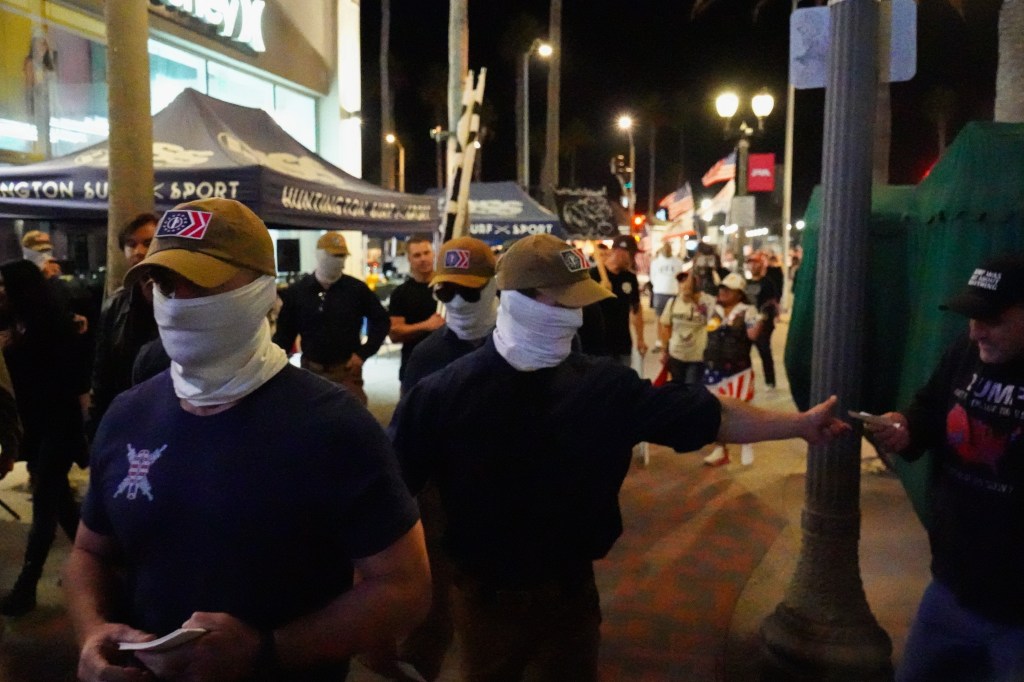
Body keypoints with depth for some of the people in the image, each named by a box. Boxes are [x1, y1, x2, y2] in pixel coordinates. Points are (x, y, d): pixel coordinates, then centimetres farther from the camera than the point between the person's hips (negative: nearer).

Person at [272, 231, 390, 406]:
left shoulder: (356, 289, -2)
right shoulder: (295, 292, 0)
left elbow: (381, 320, 6)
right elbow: (285, 333, 5)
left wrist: (363, 353, -1)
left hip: (347, 369, -1)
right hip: (311, 370, 2)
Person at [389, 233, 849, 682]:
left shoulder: (602, 385, -9)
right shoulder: (444, 393, -16)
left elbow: (709, 415, -6)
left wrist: (800, 424, -6)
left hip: (570, 589, 2)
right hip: (484, 595, -1)